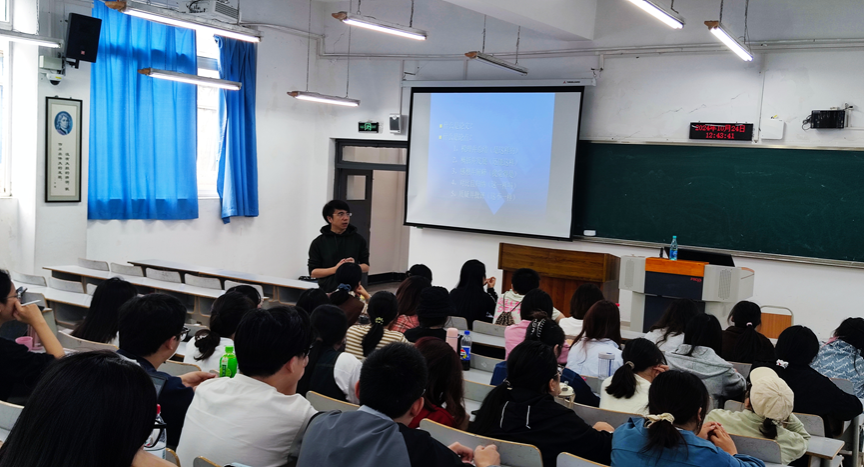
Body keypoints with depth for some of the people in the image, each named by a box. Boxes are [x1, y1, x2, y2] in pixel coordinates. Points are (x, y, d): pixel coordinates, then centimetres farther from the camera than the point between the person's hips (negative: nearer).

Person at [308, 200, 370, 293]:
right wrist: (335, 269, -15)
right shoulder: (318, 242, 1)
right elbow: (313, 272, 0)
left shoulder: (358, 240, 6)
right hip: (328, 292, -1)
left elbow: (366, 267, 10)